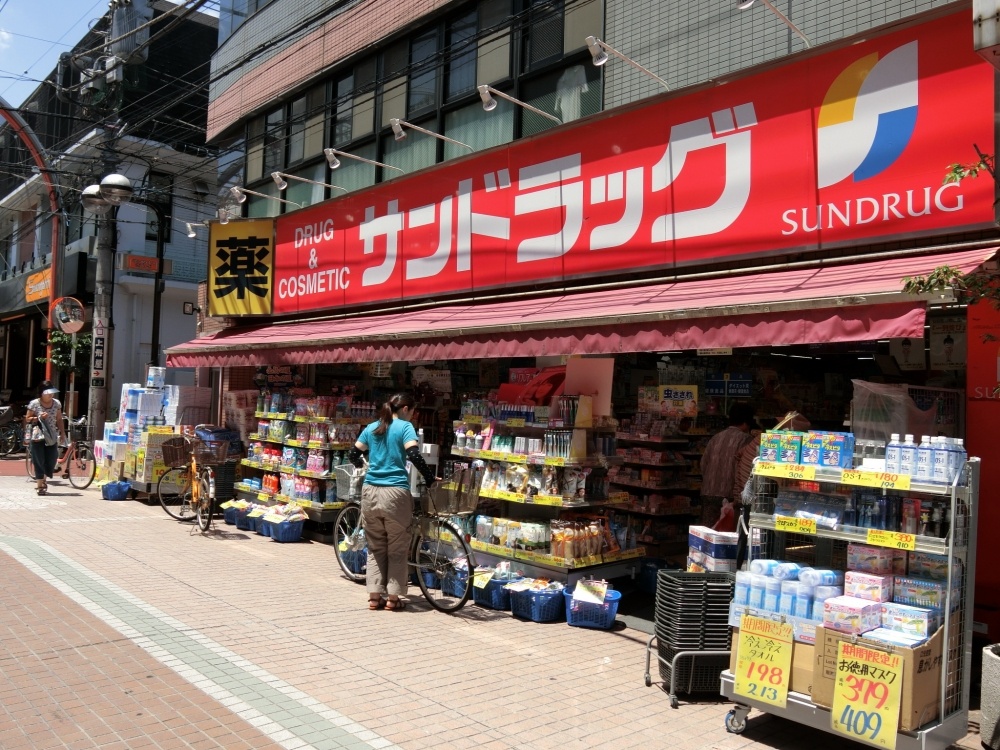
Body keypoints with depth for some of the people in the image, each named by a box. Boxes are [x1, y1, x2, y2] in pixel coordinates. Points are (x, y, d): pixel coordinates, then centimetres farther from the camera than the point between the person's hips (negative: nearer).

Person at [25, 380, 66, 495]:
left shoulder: (56, 403, 3)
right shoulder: (34, 404, -7)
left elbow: (59, 420, 10)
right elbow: (27, 419, -1)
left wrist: (62, 433, 6)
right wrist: (38, 418, -17)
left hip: (51, 437, 3)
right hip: (37, 437, -3)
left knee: (51, 460, 3)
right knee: (39, 462, 0)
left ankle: (43, 479, 30)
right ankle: (39, 485, 9)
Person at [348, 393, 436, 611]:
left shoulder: (371, 428, 13)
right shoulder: (405, 427, -2)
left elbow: (353, 455, 17)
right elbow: (414, 455, -16)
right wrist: (430, 479, -7)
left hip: (370, 491, 5)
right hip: (395, 493, -5)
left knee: (375, 547, 14)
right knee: (397, 548, 8)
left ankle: (375, 596, 13)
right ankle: (393, 597, 11)